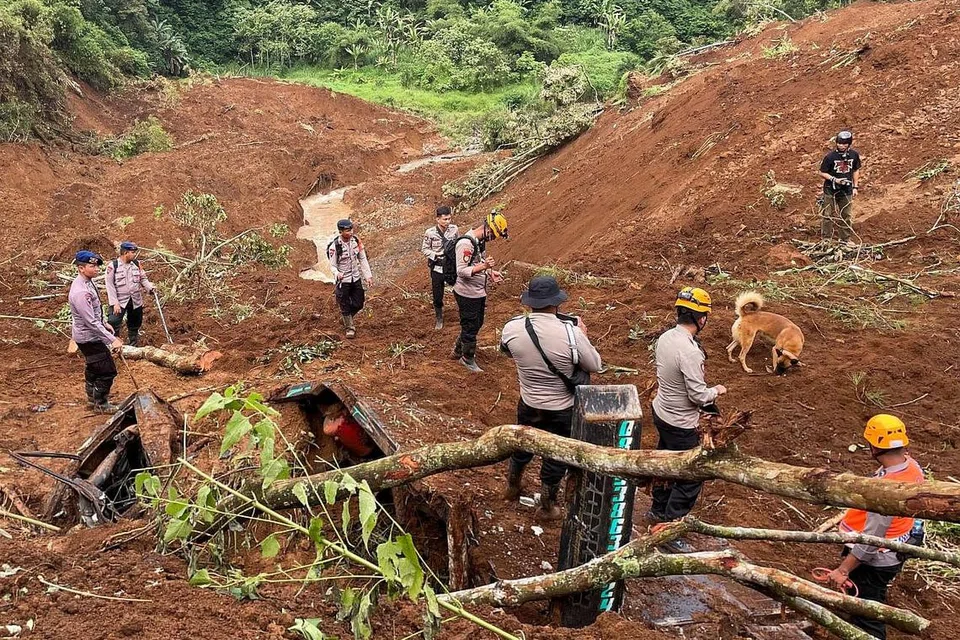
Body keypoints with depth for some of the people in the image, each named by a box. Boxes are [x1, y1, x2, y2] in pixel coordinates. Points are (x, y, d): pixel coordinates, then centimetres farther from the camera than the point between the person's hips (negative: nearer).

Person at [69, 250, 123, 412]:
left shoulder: (88, 282, -1)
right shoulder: (80, 292, -31)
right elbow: (91, 322, -31)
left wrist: (104, 323, 20)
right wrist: (112, 339, -29)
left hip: (90, 336, 10)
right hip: (89, 338, -10)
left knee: (92, 367, 27)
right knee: (107, 371, -1)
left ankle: (92, 396, 46)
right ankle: (101, 404, 16)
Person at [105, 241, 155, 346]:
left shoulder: (136, 264, 2)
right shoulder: (113, 265, -12)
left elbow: (143, 278, 13)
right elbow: (110, 285, -12)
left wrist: (150, 288, -8)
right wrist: (114, 303, -17)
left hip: (136, 301, 5)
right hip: (120, 302, -5)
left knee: (134, 326, 17)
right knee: (113, 324, -16)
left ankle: (133, 347, 33)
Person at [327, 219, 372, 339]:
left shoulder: (356, 241, -6)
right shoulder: (334, 246, -19)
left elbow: (363, 259, 3)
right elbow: (332, 266, -12)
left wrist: (368, 276, 1)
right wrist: (337, 273, -34)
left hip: (356, 278, 4)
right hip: (343, 280, -4)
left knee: (358, 304, 12)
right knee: (345, 306, 6)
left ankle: (347, 318, 40)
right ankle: (350, 328, 25)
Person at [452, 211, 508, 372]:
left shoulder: (481, 241, 6)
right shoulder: (466, 243, -24)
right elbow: (461, 271, -27)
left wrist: (490, 272, 5)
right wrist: (483, 267, -38)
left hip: (479, 292, 9)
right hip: (468, 294, -9)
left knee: (477, 323, 22)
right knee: (470, 326, 6)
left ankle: (458, 350, 40)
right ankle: (468, 359, 25)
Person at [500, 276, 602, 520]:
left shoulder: (512, 329, -19)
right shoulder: (571, 333, -29)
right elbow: (595, 365, -13)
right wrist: (583, 336, 1)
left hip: (529, 405, 3)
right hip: (563, 409, -3)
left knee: (522, 447, 29)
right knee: (556, 456, 20)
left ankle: (512, 487, 54)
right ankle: (547, 507, 39)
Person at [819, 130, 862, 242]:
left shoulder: (854, 155, -3)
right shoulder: (830, 156, -16)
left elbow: (856, 171, 11)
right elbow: (822, 173, -9)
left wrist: (855, 187, 8)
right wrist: (834, 179, -22)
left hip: (847, 191, 4)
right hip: (830, 191, -4)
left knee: (847, 217, 13)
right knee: (828, 216, 3)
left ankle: (845, 240, 27)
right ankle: (826, 240, 14)